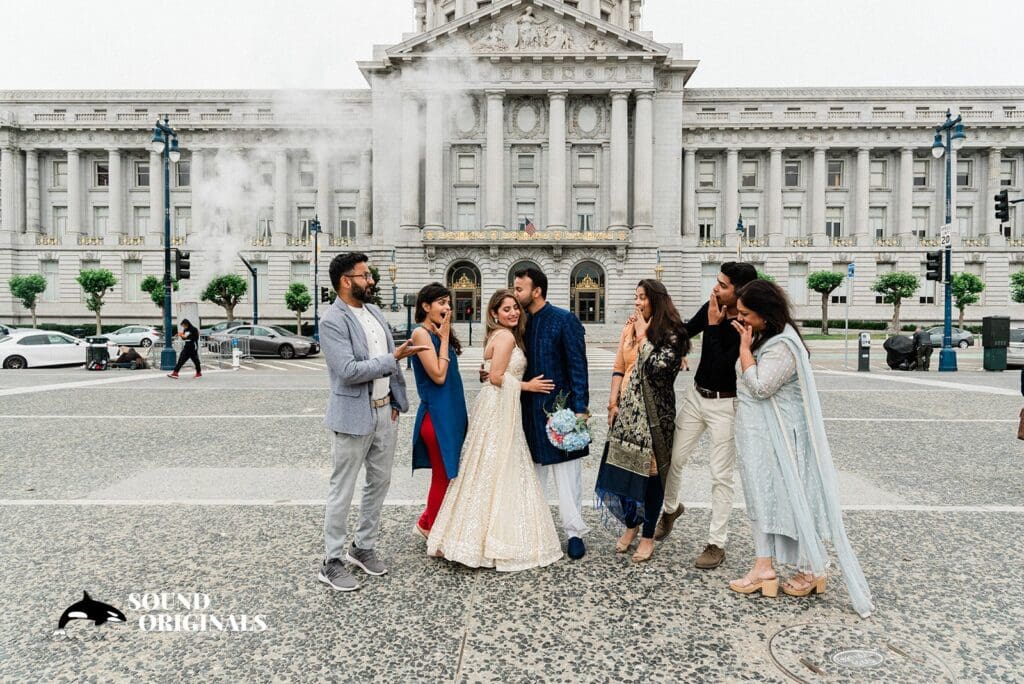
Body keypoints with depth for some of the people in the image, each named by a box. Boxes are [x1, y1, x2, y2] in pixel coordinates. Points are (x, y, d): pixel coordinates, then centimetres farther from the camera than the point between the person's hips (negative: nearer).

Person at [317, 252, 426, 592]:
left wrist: (396, 401, 9)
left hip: (385, 411, 8)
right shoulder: (332, 321, -15)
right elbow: (349, 370, -24)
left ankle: (363, 546, 34)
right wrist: (394, 358, -18)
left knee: (379, 482, 17)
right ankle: (332, 562, 18)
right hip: (353, 415, -8)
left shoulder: (374, 311, 8)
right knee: (342, 490, 4)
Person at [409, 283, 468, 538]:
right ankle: (434, 531, 20)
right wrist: (444, 338, -14)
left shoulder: (438, 333, 12)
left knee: (447, 473, 16)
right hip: (437, 414, -9)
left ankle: (426, 522, 31)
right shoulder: (421, 333, -13)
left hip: (452, 412, 9)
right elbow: (438, 375, -19)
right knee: (443, 475, 3)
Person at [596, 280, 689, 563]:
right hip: (627, 408, 5)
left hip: (654, 411, -5)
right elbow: (618, 368, 9)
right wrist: (613, 403, 3)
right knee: (624, 465, 8)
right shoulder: (629, 328, 9)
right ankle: (630, 524, 29)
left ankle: (648, 536, 18)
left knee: (650, 469, 3)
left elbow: (657, 367, -20)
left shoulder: (671, 334, -6)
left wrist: (642, 335, -12)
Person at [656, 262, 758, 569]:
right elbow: (685, 331, 15)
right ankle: (671, 508, 41)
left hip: (725, 404, -6)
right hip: (696, 395, 6)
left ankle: (717, 543, 15)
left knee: (721, 476, 2)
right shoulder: (712, 308, -4)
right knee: (673, 459, 14)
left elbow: (720, 367, -26)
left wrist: (714, 325, -23)